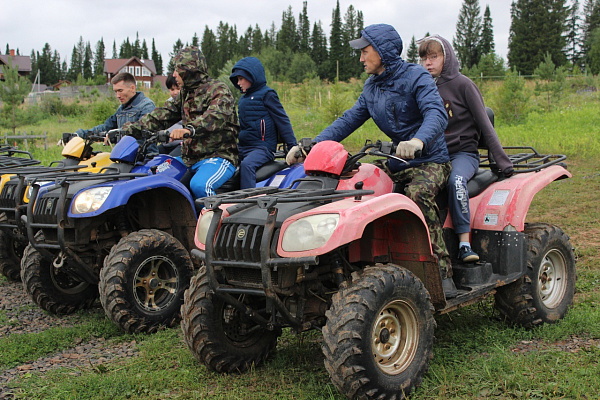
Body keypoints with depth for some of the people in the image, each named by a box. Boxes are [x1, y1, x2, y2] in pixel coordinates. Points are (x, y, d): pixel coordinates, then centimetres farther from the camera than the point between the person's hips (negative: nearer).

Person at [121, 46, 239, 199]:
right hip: (189, 159, 9)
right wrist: (133, 127, 2)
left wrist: (190, 129, -48)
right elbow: (163, 114, 16)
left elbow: (217, 116, -30)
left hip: (219, 156, -9)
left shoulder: (218, 90, -9)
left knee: (199, 185, -36)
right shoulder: (185, 94, 19)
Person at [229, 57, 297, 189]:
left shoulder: (267, 94, -5)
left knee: (247, 164, -35)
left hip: (262, 148, -9)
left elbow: (282, 120, -8)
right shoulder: (243, 99, 19)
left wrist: (293, 147, -13)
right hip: (242, 148, 9)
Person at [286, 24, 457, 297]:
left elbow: (437, 114, -28)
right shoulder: (372, 87, 11)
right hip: (397, 162, 7)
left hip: (431, 160, -7)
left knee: (418, 194, -36)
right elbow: (349, 120, 9)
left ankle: (443, 273, -31)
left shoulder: (415, 77, -12)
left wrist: (418, 141, -50)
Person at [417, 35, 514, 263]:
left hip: (463, 152, -4)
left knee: (456, 180, -38)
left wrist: (502, 161, -7)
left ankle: (465, 243, -34)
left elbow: (484, 125, -3)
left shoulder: (462, 85, -3)